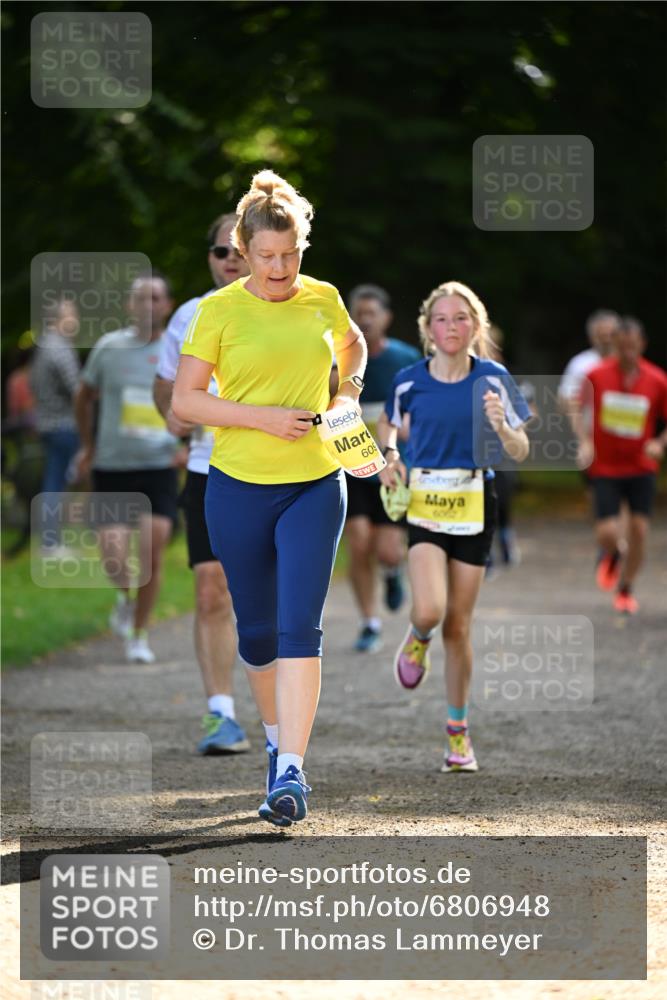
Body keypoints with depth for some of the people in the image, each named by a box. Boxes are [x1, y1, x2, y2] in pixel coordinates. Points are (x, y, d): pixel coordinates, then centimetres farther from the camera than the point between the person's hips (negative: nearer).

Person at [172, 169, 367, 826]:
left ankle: (291, 773, -18)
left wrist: (347, 393, 9)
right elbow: (184, 401, -6)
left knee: (299, 625, -13)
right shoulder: (219, 310, -5)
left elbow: (354, 344, 27)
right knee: (257, 630, 9)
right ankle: (277, 738, 34)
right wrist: (262, 416, -15)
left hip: (315, 486, 1)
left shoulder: (322, 299, 4)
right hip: (239, 488, 0)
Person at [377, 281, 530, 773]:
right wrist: (390, 455, -1)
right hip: (423, 503, 0)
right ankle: (416, 640, 19)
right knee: (429, 610, -20)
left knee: (458, 626, 5)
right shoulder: (409, 381, -1)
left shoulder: (493, 379, -5)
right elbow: (389, 422, 20)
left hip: (474, 506, 0)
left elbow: (521, 452, -3)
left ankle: (459, 733, 20)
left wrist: (500, 427, -24)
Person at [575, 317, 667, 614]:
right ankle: (610, 556, 28)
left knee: (639, 529, -3)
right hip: (605, 467, -1)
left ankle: (625, 589, 20)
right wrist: (585, 442, -14)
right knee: (607, 532, -11)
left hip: (641, 467, 1)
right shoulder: (597, 376, -9)